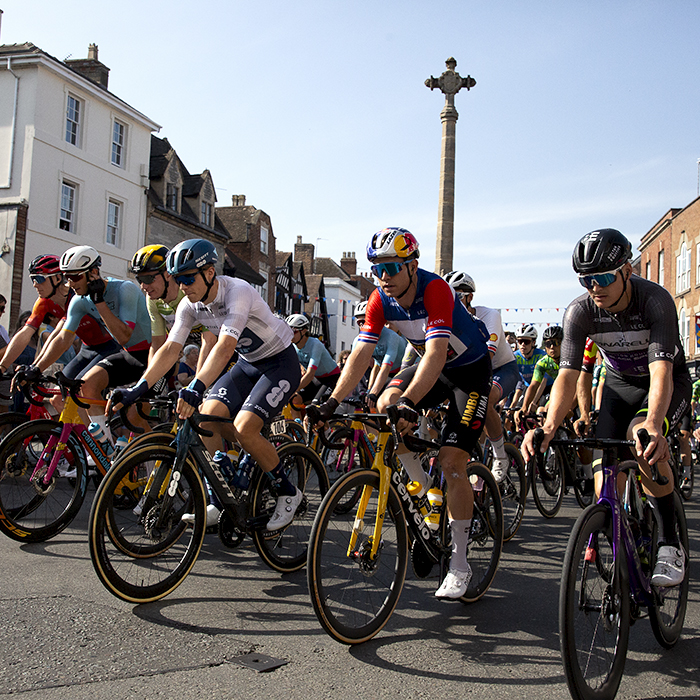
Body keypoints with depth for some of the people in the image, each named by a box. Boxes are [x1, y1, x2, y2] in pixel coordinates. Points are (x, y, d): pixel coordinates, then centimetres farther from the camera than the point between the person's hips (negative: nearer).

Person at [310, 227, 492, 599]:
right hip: (430, 365, 6)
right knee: (386, 404, -22)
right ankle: (424, 489, 1)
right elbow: (361, 353, -17)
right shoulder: (381, 300, -13)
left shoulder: (435, 290, -31)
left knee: (452, 461, -13)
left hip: (470, 369, -6)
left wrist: (410, 402, -54)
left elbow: (436, 352, -42)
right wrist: (332, 401, -29)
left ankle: (459, 565, -1)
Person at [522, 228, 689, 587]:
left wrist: (652, 426, -60)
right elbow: (568, 375, -28)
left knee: (641, 437, -35)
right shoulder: (580, 311, -22)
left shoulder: (655, 300, -31)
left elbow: (661, 371, -42)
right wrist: (548, 427, -46)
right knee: (605, 484, -12)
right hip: (620, 382, 4)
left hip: (669, 381, -3)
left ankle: (670, 544, -19)